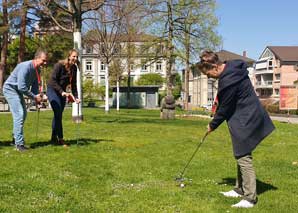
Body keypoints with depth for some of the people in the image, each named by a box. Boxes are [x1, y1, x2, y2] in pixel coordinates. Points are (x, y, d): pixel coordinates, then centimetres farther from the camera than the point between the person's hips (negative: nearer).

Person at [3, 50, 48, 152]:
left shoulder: (37, 70, -1)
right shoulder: (25, 67, -29)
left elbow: (35, 85, 5)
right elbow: (21, 87, -32)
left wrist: (38, 96, -13)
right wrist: (34, 97, -25)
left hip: (18, 90, 10)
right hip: (10, 89, -10)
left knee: (23, 114, 15)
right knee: (19, 115, -16)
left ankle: (16, 138, 31)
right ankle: (19, 144, -14)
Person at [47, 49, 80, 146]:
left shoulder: (74, 68, 1)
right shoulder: (59, 65, -18)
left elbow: (73, 84, 8)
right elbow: (53, 80, -21)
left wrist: (76, 97, 1)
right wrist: (62, 91, -28)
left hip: (62, 92, 7)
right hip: (52, 90, -7)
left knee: (58, 115, 8)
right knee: (58, 114, -14)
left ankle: (54, 138, 17)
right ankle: (60, 138, -10)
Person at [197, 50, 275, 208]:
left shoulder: (228, 80, -25)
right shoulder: (233, 68, 4)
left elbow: (225, 108, -15)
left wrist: (213, 125, -1)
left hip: (245, 121, -11)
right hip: (248, 117, 11)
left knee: (243, 158, -5)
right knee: (241, 156, 18)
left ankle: (249, 198, 2)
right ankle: (240, 189, 31)